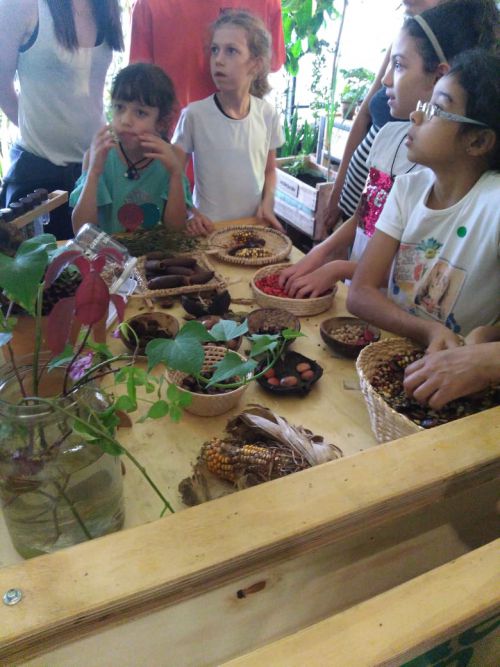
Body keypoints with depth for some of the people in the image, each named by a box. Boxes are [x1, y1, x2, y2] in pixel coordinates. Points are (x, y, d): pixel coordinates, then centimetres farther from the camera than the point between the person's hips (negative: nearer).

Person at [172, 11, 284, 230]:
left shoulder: (267, 114, -3)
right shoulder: (194, 114, -12)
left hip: (253, 224, 3)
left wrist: (267, 204, -5)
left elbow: (269, 170, 10)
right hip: (209, 226, -2)